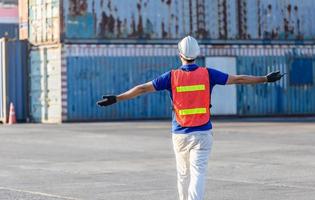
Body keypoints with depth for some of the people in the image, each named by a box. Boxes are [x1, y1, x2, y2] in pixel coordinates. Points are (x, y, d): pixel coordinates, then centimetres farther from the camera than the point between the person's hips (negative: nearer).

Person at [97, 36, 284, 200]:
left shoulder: (172, 76, -3)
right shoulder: (207, 74, -3)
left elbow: (143, 88, -2)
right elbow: (238, 79, 2)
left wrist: (116, 99, 5)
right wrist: (265, 79, 12)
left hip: (180, 135, 1)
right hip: (202, 134, -1)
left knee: (183, 175, 16)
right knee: (198, 174, -7)